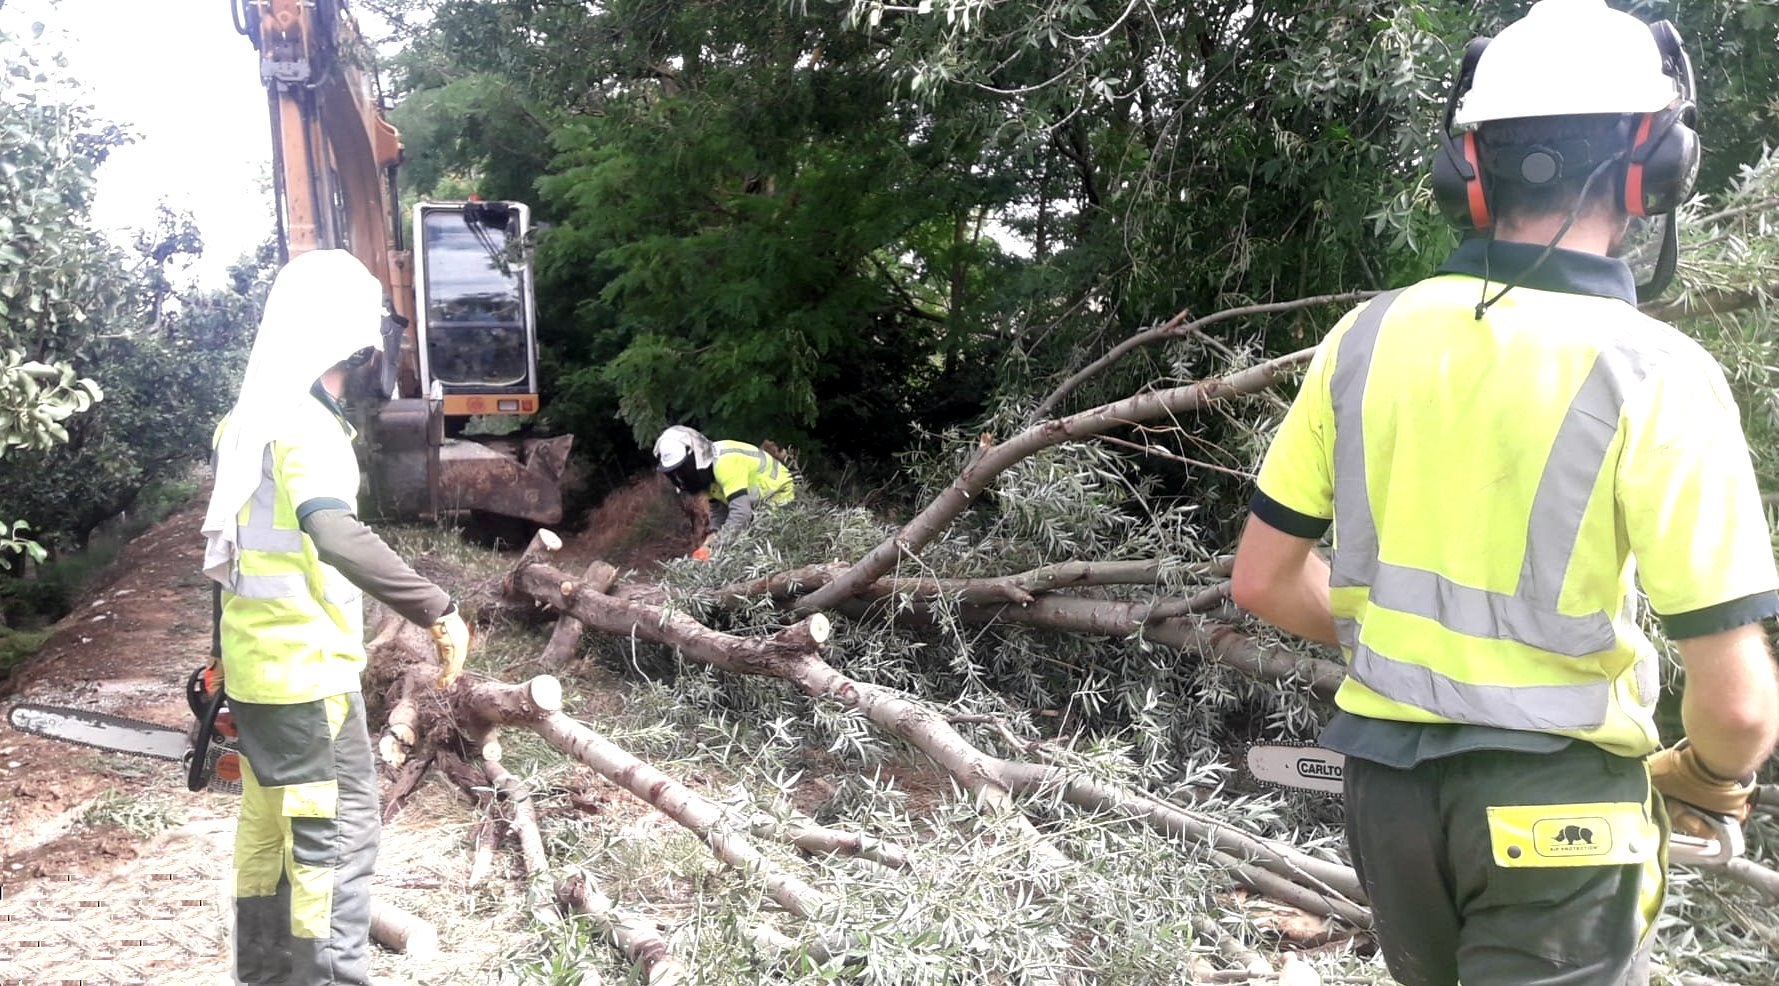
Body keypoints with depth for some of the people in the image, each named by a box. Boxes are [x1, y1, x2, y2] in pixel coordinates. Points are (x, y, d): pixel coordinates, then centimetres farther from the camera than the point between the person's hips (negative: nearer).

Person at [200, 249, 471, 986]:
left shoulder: (245, 423, 9)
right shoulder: (306, 425, -20)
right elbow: (336, 536, -38)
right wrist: (438, 610, -38)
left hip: (253, 666, 10)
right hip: (306, 673, -10)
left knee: (268, 824, 19)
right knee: (335, 833, -5)